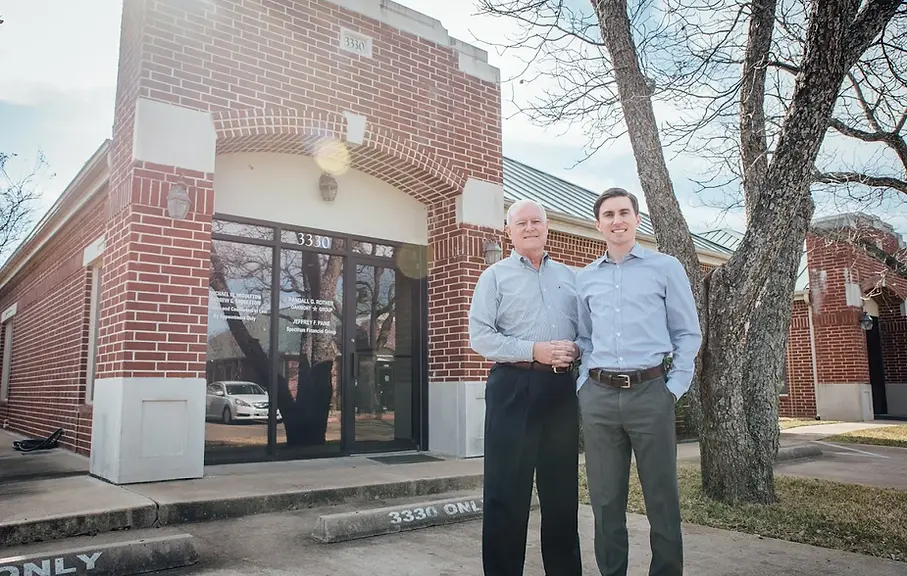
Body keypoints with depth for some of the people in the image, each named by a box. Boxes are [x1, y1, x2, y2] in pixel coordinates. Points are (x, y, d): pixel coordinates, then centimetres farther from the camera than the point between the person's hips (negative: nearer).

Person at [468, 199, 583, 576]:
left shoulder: (569, 276, 16)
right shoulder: (495, 276, 4)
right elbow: (480, 336, -7)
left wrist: (575, 350, -7)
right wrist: (533, 350, -15)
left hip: (561, 388, 4)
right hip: (513, 387, -4)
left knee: (563, 488, 12)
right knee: (507, 490, 1)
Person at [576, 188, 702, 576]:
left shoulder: (665, 268, 5)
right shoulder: (584, 278, 14)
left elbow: (688, 333, 4)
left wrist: (675, 387, -3)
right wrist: (583, 384, 6)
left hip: (650, 392, -2)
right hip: (597, 397, 3)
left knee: (662, 497, 4)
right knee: (605, 499, 9)